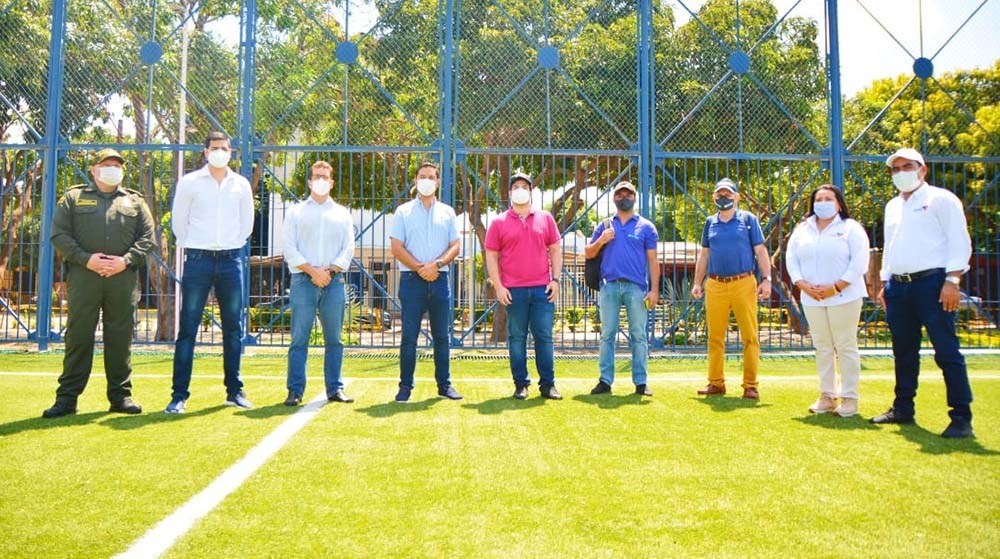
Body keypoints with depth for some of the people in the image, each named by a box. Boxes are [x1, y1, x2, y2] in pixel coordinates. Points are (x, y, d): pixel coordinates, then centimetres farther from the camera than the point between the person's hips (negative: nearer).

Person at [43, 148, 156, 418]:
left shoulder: (135, 201, 16)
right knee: (78, 335, 0)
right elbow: (59, 234, 3)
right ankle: (67, 396, 7)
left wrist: (126, 260, -8)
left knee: (120, 337, 5)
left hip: (123, 278, 1)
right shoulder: (74, 197, 12)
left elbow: (147, 237, 9)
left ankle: (121, 394, 13)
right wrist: (86, 259, -10)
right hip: (83, 277, -1)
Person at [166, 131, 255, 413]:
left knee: (234, 329, 7)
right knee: (188, 329, -3)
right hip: (198, 260, -2)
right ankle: (179, 395, 1)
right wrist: (191, 246, 9)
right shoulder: (189, 182, 1)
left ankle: (234, 390, 17)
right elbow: (178, 220, 7)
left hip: (231, 261, 3)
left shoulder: (241, 184, 8)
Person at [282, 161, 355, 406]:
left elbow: (349, 248, 8)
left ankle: (335, 389, 10)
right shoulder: (296, 212, 11)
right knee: (299, 339, -4)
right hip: (303, 281, -2)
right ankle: (295, 390, -1)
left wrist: (330, 270, -8)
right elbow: (289, 248, 2)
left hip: (334, 281, 2)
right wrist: (312, 271, -11)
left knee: (334, 338, 4)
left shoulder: (342, 213, 16)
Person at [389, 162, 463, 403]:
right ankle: (405, 386, 5)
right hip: (412, 279, -2)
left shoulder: (447, 212, 13)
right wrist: (420, 268, -11)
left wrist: (437, 264, -11)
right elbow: (397, 248, -1)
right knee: (409, 335, -1)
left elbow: (455, 246, 6)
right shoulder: (403, 212, 6)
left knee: (442, 335, 6)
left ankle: (444, 384, 14)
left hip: (440, 279, 2)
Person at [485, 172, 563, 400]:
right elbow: (491, 256, 3)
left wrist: (555, 280, 2)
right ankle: (521, 384, 12)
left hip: (542, 289, 1)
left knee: (544, 337, 4)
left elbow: (555, 250, 12)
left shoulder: (545, 218, 10)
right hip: (513, 291, -1)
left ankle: (548, 384, 11)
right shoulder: (499, 222, 5)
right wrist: (498, 286, -5)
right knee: (517, 338, 4)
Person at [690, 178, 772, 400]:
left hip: (744, 284, -3)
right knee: (715, 337, 5)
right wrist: (697, 283, 12)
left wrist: (766, 279, -6)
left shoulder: (748, 219, 6)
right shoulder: (710, 222, 14)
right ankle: (716, 383, 13)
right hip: (715, 286, 3)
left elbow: (760, 251, 4)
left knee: (750, 337, -2)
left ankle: (750, 385, 4)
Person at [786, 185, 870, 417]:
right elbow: (791, 259, 9)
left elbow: (859, 261, -10)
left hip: (844, 297, -4)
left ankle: (849, 398, 6)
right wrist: (803, 285, -7)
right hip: (812, 299, 4)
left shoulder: (851, 228, -1)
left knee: (846, 347, -1)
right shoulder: (802, 230, 12)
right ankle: (826, 396, 16)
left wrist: (836, 287, -16)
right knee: (822, 348, 9)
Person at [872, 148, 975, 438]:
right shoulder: (892, 206, 20)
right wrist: (884, 284, 18)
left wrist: (952, 280, -16)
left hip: (931, 283, -7)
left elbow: (959, 241, -7)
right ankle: (903, 408, 23)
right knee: (904, 352, 13)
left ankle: (962, 418, -4)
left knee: (947, 352, -7)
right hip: (898, 286, 7)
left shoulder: (941, 199, -1)